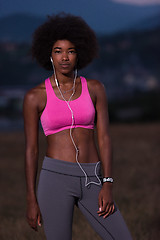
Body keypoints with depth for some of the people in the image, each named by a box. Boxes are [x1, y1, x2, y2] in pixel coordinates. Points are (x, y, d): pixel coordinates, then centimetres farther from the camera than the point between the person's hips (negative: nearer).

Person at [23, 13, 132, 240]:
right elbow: (31, 149, 1)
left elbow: (104, 138, 3)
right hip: (55, 178, -3)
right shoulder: (35, 97, 0)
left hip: (90, 181, 3)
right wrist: (31, 200, -1)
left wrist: (107, 185, -7)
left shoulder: (94, 88, 6)